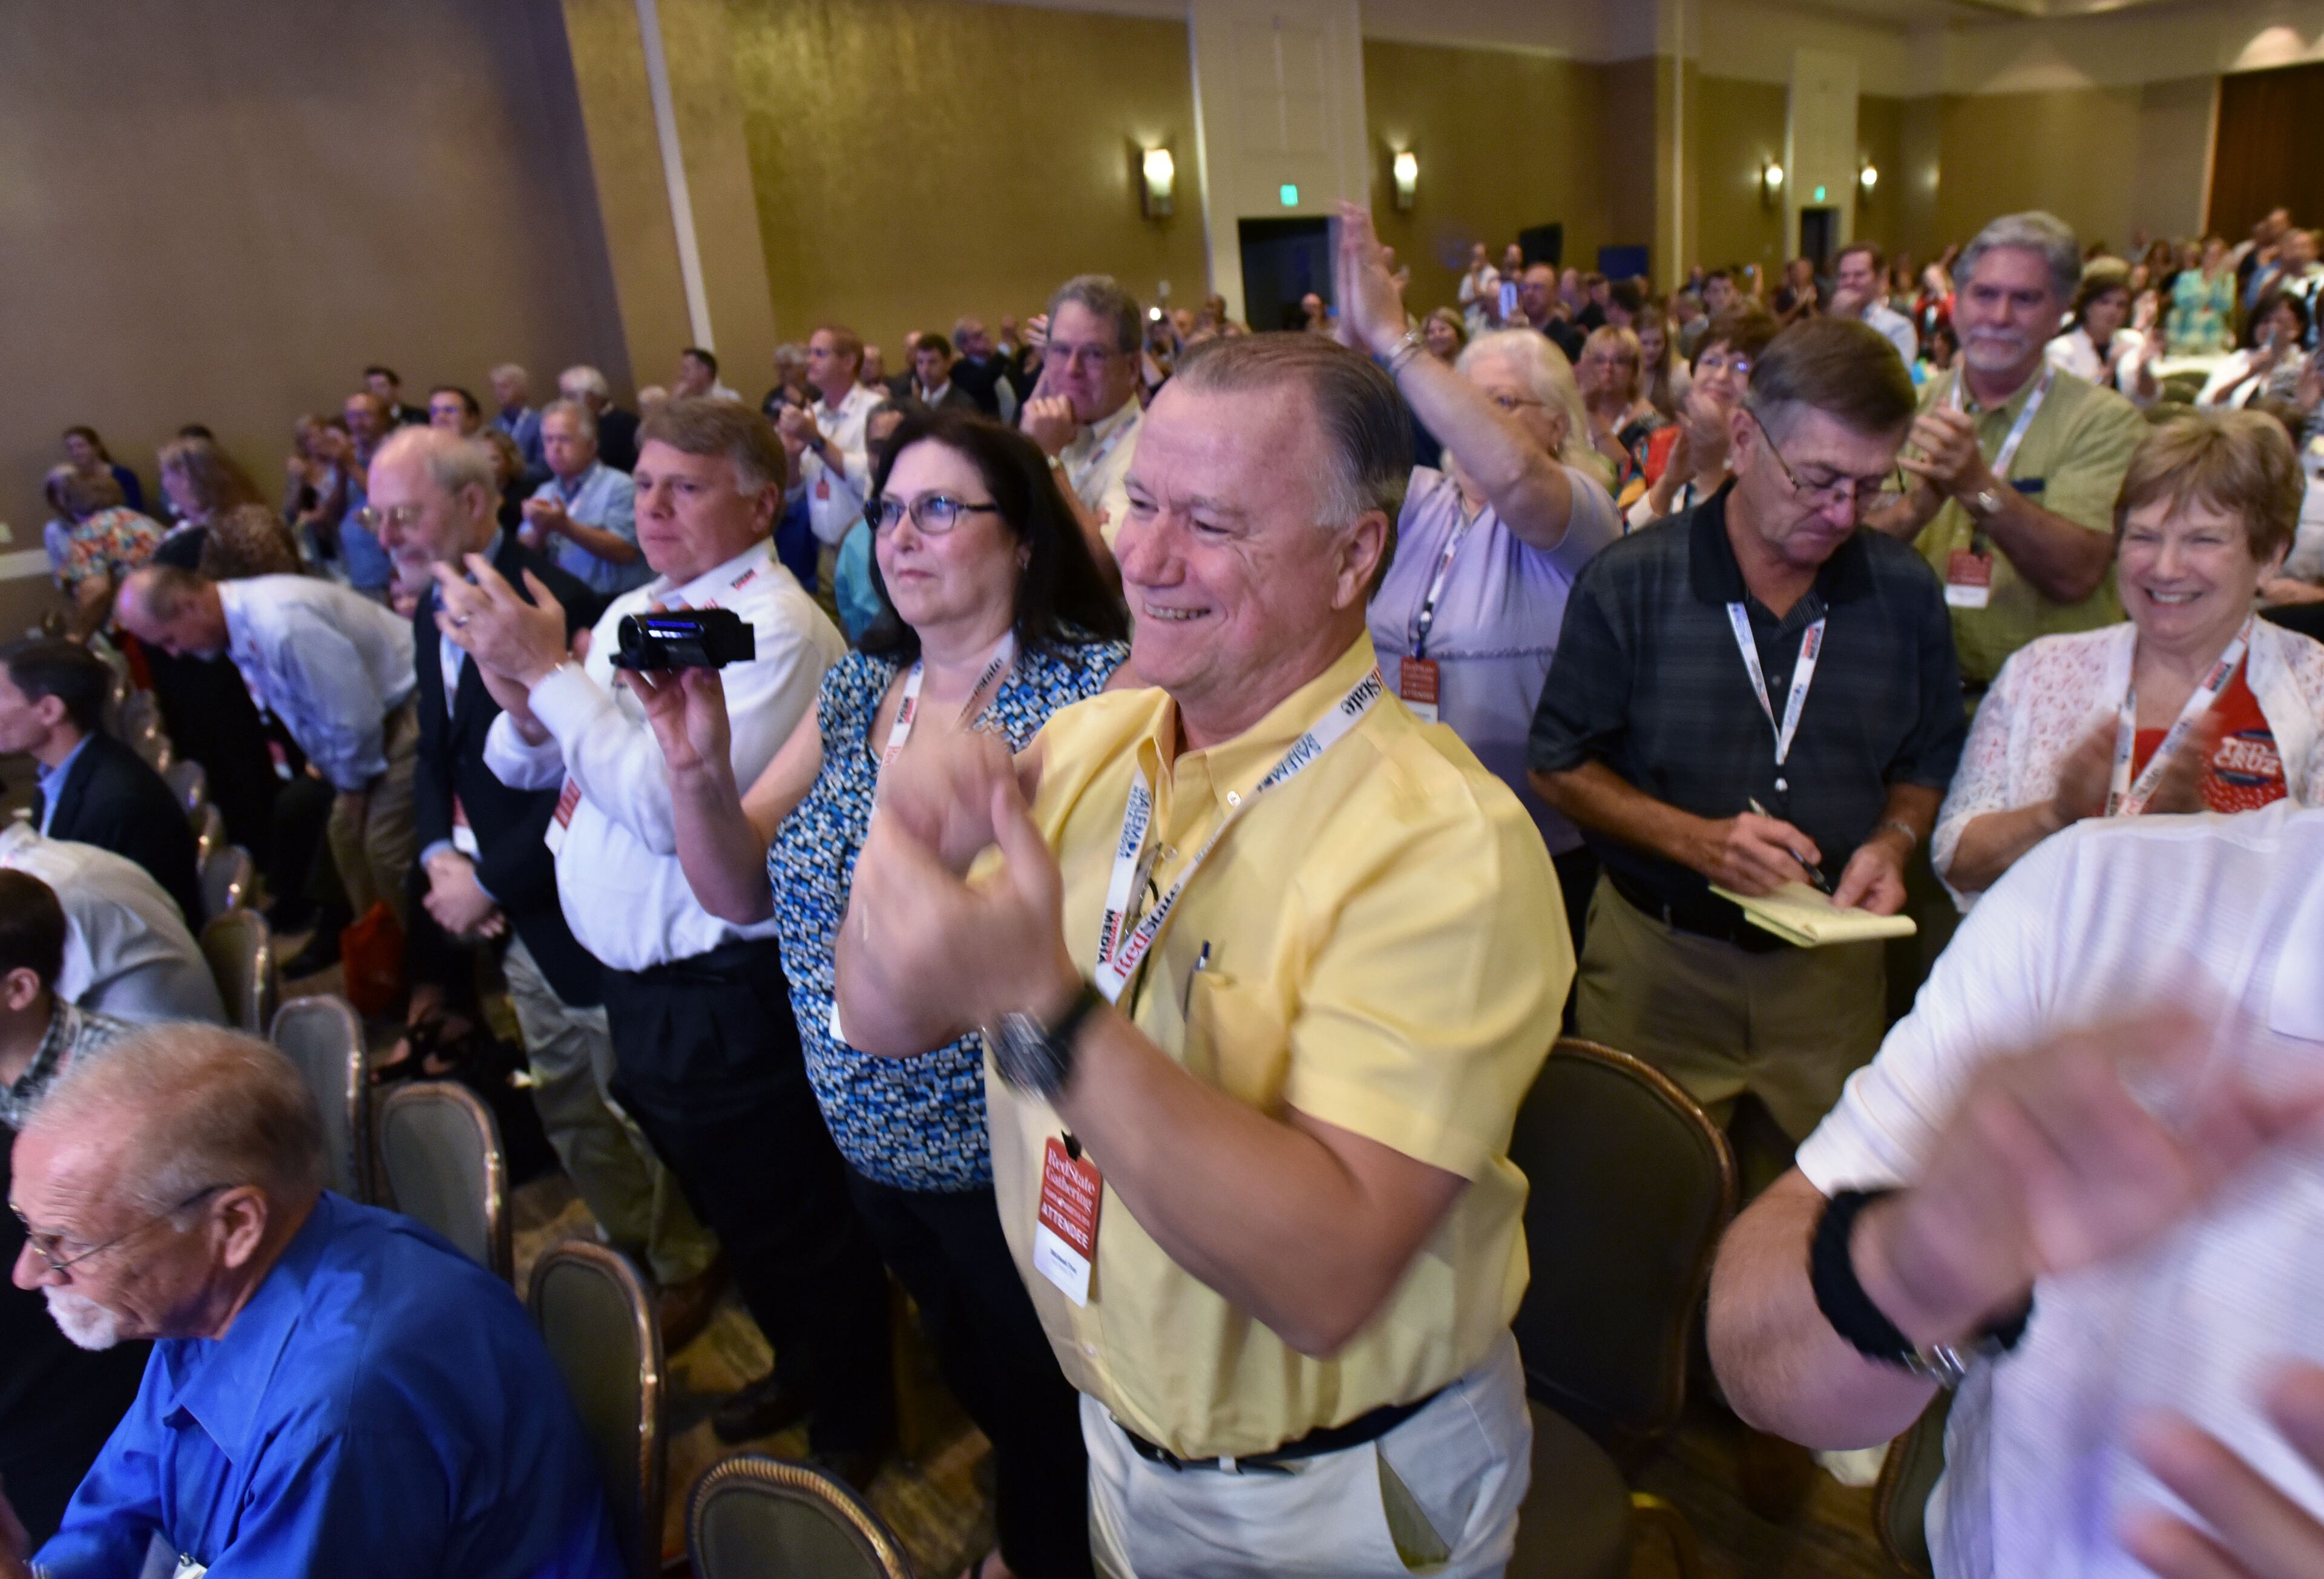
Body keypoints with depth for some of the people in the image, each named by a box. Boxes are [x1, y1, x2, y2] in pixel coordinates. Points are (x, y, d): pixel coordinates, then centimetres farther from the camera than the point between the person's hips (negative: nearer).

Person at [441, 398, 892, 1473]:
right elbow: (523, 768, 12)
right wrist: (520, 699, -10)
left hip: (726, 996, -9)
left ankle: (852, 1427, 36)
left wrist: (549, 669, -21)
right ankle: (798, 1370, 50)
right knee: (732, 1214, 26)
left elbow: (673, 804, -27)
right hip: (635, 980, 9)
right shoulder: (631, 612, 8)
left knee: (794, 1224, 11)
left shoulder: (775, 628, -19)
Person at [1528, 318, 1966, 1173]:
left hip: (1831, 967, 3)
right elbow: (1560, 766, -6)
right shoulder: (1629, 584, -10)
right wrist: (1696, 839, -18)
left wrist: (1891, 843, -7)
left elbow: (1926, 764, 13)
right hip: (1657, 963, -2)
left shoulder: (1905, 595, 1)